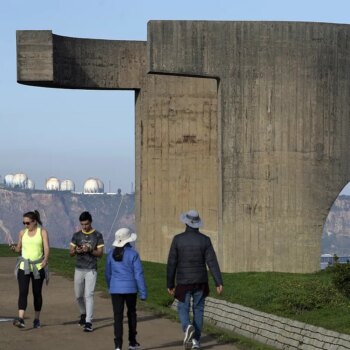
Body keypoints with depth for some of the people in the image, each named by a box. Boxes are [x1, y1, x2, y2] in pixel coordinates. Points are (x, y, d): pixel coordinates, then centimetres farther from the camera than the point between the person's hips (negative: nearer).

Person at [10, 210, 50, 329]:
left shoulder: (42, 232, 0)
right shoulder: (22, 232, 9)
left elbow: (46, 248, -9)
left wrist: (45, 260, -26)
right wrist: (14, 248, -5)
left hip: (38, 267, -1)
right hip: (24, 267, 1)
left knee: (37, 293, 6)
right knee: (23, 292, -13)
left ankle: (37, 319, 19)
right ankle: (20, 319, -24)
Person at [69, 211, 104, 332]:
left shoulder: (97, 235, -1)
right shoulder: (77, 235, 7)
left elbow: (100, 253, -3)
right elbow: (70, 253, 7)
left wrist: (90, 250, -21)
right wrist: (76, 251, -16)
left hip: (91, 270, -4)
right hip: (79, 269, 4)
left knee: (89, 295, -11)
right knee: (78, 295, 11)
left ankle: (88, 322, -13)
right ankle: (83, 314, 37)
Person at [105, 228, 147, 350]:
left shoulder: (112, 254, 2)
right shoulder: (133, 254, -10)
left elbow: (108, 273, 13)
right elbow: (139, 274, -11)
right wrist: (143, 292, -7)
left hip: (115, 289, 2)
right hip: (130, 289, -2)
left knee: (118, 317, 0)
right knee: (131, 313, 19)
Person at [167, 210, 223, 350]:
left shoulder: (177, 239, -8)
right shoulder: (205, 240, -5)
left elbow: (171, 263, -6)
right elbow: (212, 263, -10)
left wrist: (170, 284, 2)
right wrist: (219, 283, -10)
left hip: (183, 282, -1)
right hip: (200, 281, 2)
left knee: (183, 309, 10)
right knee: (198, 310, 15)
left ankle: (188, 327, -22)